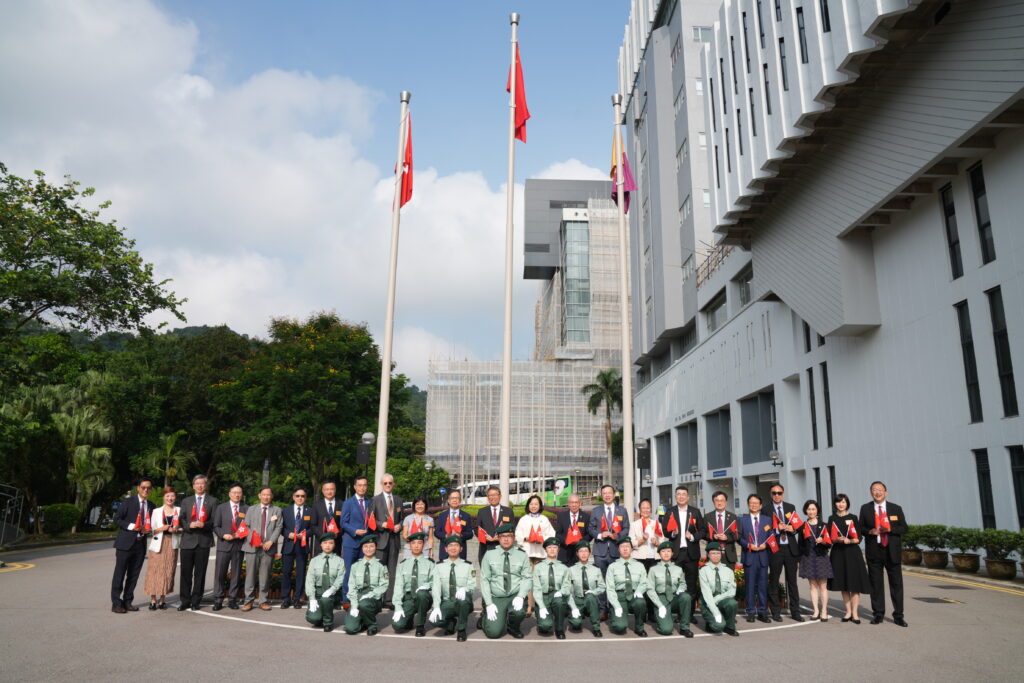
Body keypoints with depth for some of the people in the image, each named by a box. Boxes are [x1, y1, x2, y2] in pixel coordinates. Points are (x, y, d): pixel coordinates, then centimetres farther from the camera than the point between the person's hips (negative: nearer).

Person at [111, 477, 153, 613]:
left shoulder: (151, 506, 11)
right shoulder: (127, 502, -4)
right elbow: (116, 519, -5)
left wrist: (147, 529, -2)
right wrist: (131, 526, -17)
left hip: (140, 544, 5)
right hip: (125, 543, -5)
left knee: (134, 575, 9)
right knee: (119, 574, -1)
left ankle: (127, 602, 18)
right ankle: (116, 603, 6)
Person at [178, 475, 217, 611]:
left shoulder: (212, 501, 9)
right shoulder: (186, 501, 16)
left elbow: (214, 521, 1)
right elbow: (181, 520, 7)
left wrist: (204, 525, -17)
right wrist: (189, 525, -13)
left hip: (204, 541, -1)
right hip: (188, 540, 2)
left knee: (200, 573, 2)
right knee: (186, 573, 2)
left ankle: (196, 602, 10)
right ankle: (185, 601, 11)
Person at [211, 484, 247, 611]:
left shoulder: (246, 509, 7)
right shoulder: (221, 507, 6)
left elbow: (249, 526, 8)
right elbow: (216, 526, 4)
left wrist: (242, 534, -10)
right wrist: (223, 535, -13)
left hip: (239, 545, 1)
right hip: (224, 544, -1)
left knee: (236, 574, 5)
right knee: (220, 573, -2)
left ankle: (232, 600, 14)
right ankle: (218, 600, 7)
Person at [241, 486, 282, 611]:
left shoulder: (277, 510, 11)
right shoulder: (251, 509, 14)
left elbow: (278, 528, 3)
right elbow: (246, 527, 9)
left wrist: (271, 541, -11)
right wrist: (252, 539, -7)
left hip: (268, 547, 0)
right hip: (252, 546, 0)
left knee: (265, 576, 2)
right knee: (250, 574, 0)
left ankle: (263, 601, 10)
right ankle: (248, 601, 8)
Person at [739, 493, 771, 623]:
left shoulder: (767, 520, 11)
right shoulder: (742, 520, 7)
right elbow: (739, 538, 3)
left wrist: (765, 545, -10)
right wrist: (748, 545, -12)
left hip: (763, 555, 1)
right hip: (749, 556, -1)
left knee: (763, 585, 3)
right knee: (750, 585, 1)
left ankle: (762, 612, 11)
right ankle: (751, 612, 8)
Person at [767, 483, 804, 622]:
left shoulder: (790, 507, 10)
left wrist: (792, 529, -9)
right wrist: (777, 529, -18)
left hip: (791, 548, 3)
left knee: (792, 581, 7)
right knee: (774, 581, 4)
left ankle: (795, 612, 16)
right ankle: (776, 612, 13)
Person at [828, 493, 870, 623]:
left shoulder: (853, 517, 2)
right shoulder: (832, 519, 7)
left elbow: (859, 538, -2)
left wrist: (849, 541, -20)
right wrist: (838, 539, -15)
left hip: (852, 553, -2)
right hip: (838, 553, 2)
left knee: (854, 583, -4)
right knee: (843, 584, 6)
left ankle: (855, 613, 2)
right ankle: (848, 612, 15)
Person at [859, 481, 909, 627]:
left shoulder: (896, 508, 5)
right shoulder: (865, 508, 6)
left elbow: (904, 528, 2)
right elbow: (861, 527, 8)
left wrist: (890, 529, -16)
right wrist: (870, 531, -13)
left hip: (893, 551, 0)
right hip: (874, 551, 0)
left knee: (896, 583, 3)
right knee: (876, 583, 6)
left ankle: (898, 615, 12)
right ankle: (878, 613, 16)